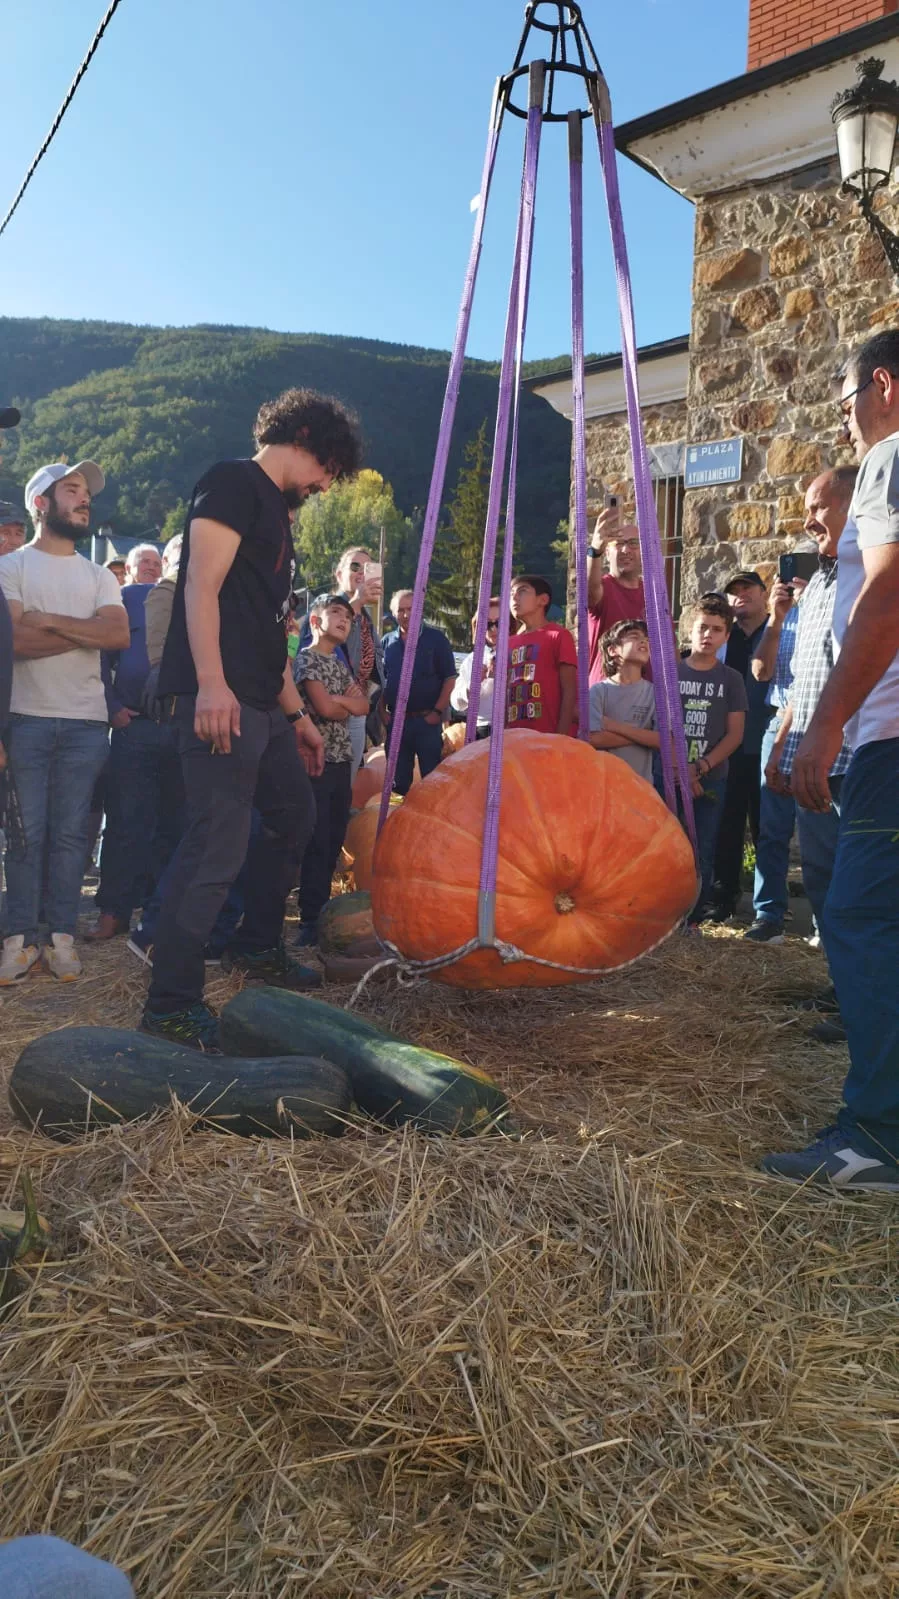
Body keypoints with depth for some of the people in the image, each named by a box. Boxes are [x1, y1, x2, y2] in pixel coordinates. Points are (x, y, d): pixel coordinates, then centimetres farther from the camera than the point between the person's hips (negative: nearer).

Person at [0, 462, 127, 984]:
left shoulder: (99, 577, 15)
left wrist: (48, 620, -9)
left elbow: (120, 636, -3)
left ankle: (63, 937, 6)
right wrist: (88, 629, -6)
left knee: (71, 833, 2)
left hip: (86, 722, 3)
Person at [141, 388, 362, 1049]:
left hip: (262, 705, 11)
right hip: (221, 699, -11)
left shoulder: (277, 512, 26)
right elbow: (202, 584, -16)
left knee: (295, 815, 19)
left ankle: (259, 947, 34)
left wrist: (296, 713, 25)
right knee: (219, 847, -14)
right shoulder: (234, 482, -3)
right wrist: (210, 684, -25)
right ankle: (170, 1005, -6)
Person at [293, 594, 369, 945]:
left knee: (334, 840, 9)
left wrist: (337, 699, -9)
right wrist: (349, 701, 4)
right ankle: (309, 919, -4)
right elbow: (324, 709, -15)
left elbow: (364, 706, 7)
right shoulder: (306, 658, -5)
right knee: (317, 842, -8)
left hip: (342, 760, 8)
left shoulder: (341, 664, 19)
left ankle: (322, 910, 16)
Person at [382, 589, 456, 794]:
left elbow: (449, 678, -4)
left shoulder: (436, 639, -2)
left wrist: (437, 712, -11)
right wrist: (382, 712, 3)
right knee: (399, 780, 11)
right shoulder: (387, 642, 10)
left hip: (427, 720, -4)